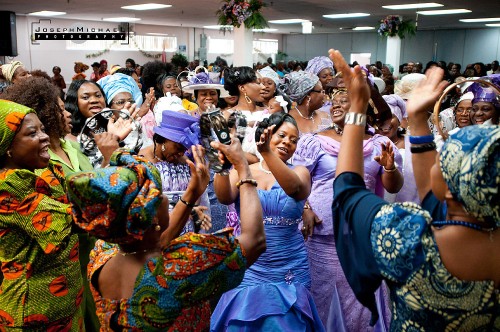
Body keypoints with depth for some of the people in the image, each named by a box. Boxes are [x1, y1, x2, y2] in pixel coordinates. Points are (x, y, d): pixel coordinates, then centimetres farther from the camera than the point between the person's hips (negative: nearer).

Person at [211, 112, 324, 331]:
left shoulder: (299, 172, 1)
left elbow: (293, 187, -23)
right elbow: (224, 197, -18)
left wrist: (266, 151, -38)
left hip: (289, 274, 0)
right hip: (246, 270, 1)